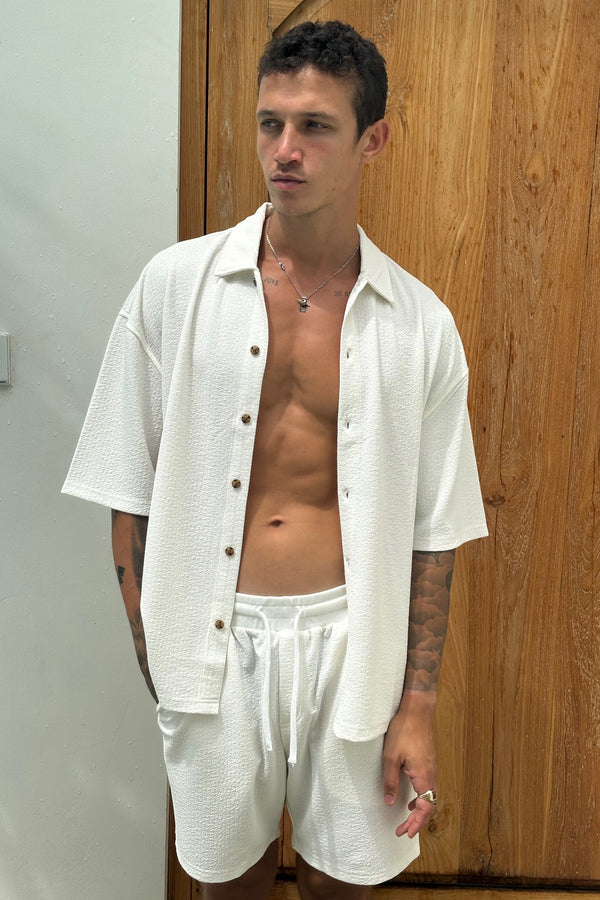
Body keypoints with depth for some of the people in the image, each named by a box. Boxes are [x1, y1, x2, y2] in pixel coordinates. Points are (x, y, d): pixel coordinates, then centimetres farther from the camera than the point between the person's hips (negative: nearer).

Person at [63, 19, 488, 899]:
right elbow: (131, 491, -1)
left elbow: (432, 532, -1)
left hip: (351, 638, 1)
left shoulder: (420, 324, -3)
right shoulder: (175, 284, -5)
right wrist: (154, 656, -2)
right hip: (216, 639, 0)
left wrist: (417, 709, -1)